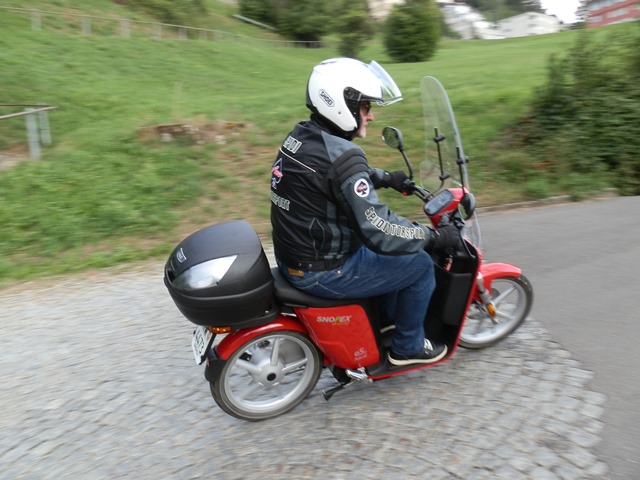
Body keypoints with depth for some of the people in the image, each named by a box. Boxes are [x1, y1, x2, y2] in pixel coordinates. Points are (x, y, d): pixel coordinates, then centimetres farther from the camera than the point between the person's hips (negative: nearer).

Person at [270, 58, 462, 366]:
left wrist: (386, 178, 19)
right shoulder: (342, 156, -26)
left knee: (395, 252, 28)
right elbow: (379, 231, -28)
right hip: (323, 272, -9)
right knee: (419, 264, 5)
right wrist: (436, 237, -15)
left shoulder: (301, 135, 3)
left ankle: (394, 321, 46)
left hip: (293, 255, 10)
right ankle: (408, 346, 24)